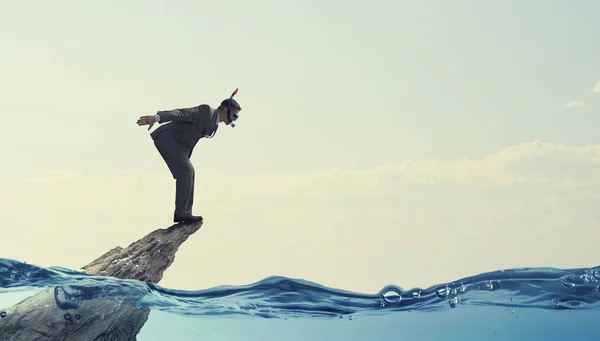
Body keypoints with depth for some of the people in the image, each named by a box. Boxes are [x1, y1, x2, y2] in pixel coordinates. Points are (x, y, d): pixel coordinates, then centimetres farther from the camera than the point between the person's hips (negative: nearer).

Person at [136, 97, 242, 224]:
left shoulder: (213, 124, 15)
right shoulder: (206, 111, -14)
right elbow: (182, 113, -25)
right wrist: (156, 118, -34)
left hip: (177, 143, 10)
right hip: (167, 137, -10)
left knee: (187, 173, 6)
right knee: (186, 171, -16)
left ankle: (182, 213, 10)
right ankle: (182, 213, -14)